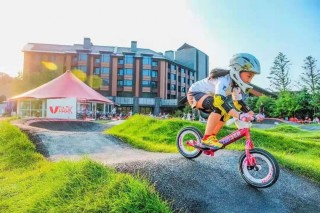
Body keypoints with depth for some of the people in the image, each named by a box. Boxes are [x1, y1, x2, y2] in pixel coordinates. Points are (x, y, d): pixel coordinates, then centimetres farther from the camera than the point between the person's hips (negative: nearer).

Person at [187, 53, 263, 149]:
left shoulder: (236, 85, 0)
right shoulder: (224, 80, -30)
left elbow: (239, 102, 6)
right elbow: (219, 100, -46)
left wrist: (252, 114, -7)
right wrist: (239, 115, -55)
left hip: (204, 95, 9)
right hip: (195, 93, -9)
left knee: (227, 112, 2)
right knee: (219, 105, -32)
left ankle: (212, 136, 11)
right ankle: (207, 138, -23)